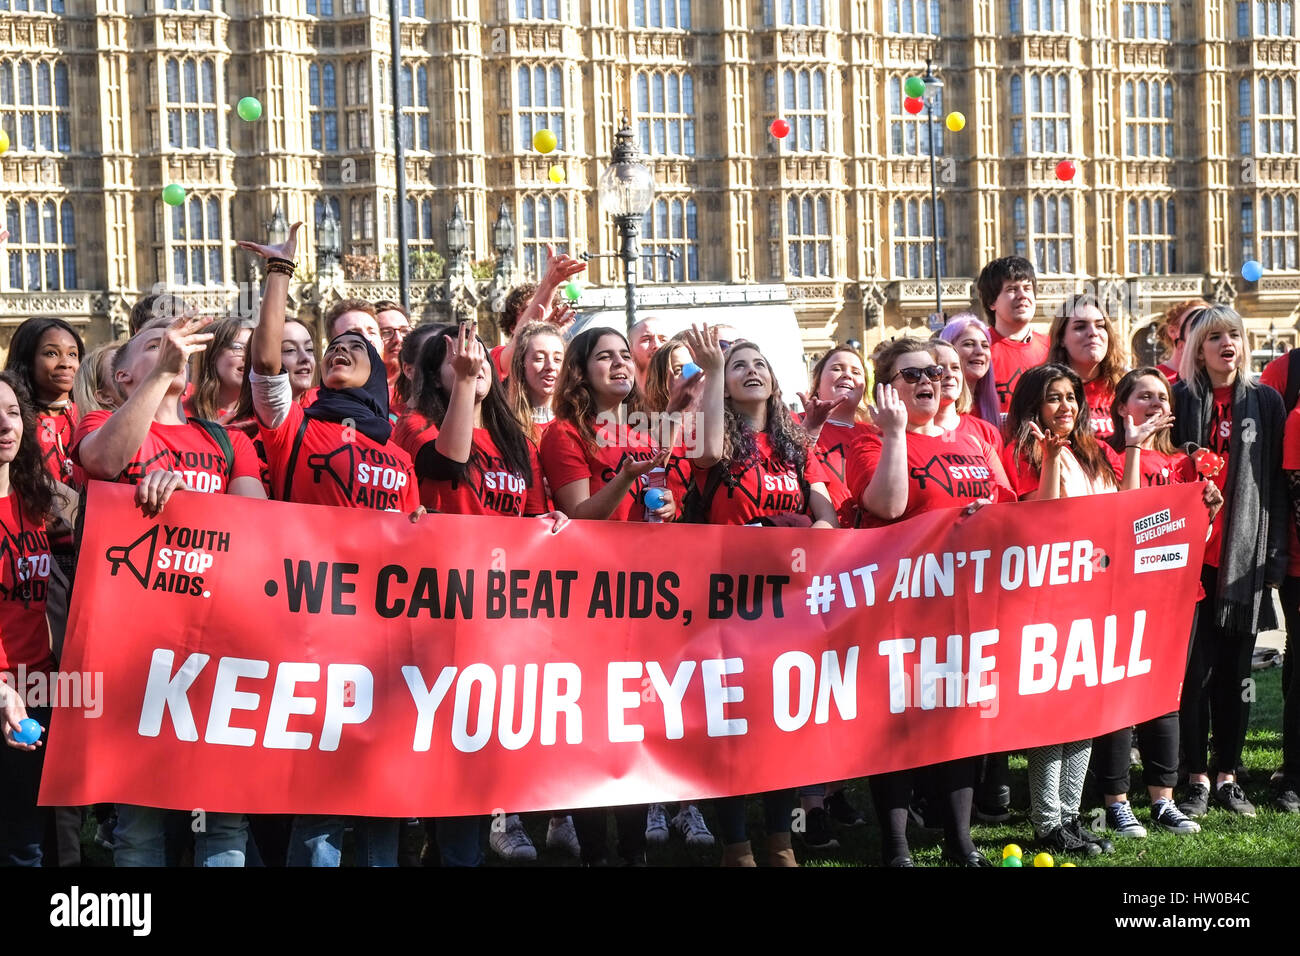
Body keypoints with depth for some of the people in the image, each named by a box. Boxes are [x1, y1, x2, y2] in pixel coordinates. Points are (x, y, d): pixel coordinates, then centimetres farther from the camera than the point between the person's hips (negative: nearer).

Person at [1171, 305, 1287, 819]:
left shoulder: (1265, 402, 8)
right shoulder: (1180, 399, 4)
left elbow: (1276, 482, 7)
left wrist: (1275, 554, 2)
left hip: (1244, 557, 2)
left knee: (1234, 670, 7)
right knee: (1194, 670, -2)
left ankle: (1227, 774, 16)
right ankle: (1198, 777, 5)